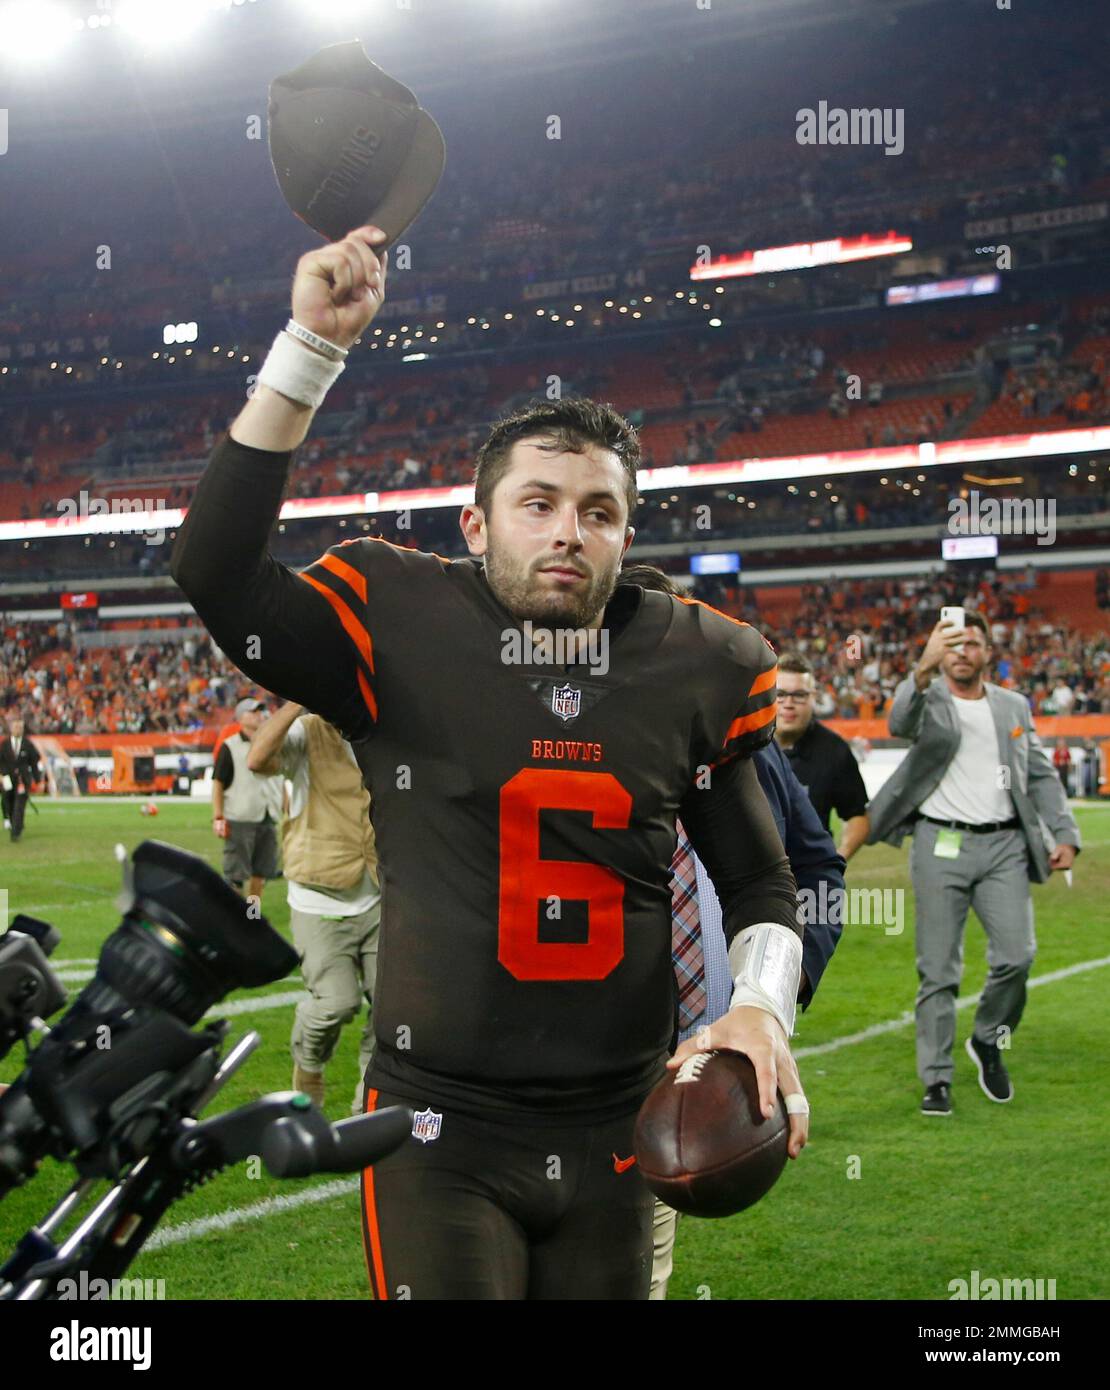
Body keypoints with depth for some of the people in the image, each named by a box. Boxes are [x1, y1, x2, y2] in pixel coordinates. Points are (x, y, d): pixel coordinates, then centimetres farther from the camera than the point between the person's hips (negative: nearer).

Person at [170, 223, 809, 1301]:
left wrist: (759, 1008, -8)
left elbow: (758, 881, 12)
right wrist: (312, 344, -20)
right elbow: (214, 569, -18)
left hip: (614, 1138, 4)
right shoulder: (406, 641, -6)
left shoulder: (693, 671, 2)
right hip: (442, 1131, -3)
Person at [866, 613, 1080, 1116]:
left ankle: (988, 1041, 19)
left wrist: (1065, 834, 6)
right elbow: (900, 724, -23)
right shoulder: (927, 700, 2)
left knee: (1016, 956, -8)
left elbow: (1041, 776, 19)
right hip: (941, 846, -3)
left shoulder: (1015, 706, 16)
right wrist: (923, 672, -42)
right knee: (938, 970, -2)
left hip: (1004, 847, 3)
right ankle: (937, 1080, 6)